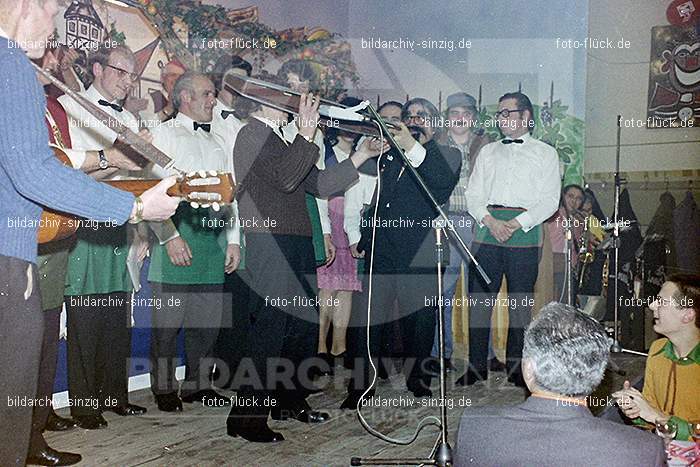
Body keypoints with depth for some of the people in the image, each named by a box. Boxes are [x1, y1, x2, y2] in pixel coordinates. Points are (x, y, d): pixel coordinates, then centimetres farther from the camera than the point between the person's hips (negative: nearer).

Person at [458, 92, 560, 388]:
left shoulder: (545, 153, 11)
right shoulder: (488, 152, 20)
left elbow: (550, 200, 0)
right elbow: (473, 194, 11)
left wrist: (515, 223, -12)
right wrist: (490, 220, -8)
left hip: (525, 230, -2)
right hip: (486, 229, 3)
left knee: (521, 302, 0)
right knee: (479, 299, -1)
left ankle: (515, 368, 10)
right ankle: (477, 366, 8)